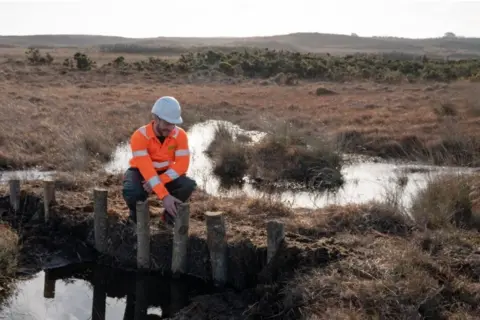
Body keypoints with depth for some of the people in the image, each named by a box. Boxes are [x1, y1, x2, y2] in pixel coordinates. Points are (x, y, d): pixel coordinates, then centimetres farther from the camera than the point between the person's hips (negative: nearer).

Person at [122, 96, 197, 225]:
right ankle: (138, 218, 0)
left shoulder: (180, 135, -17)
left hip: (166, 174, 3)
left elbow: (182, 164, -21)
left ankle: (170, 215, 1)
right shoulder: (140, 136, -28)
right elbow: (146, 169, -36)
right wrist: (165, 196, -45)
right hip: (141, 172, -2)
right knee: (132, 192, -36)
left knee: (189, 185, -26)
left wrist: (159, 181, -34)